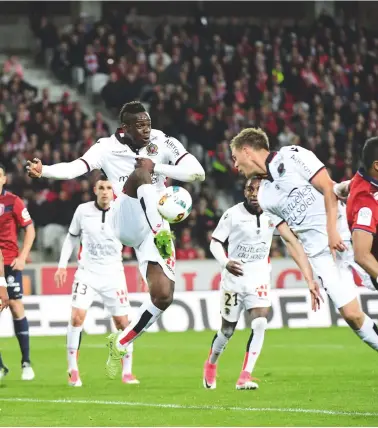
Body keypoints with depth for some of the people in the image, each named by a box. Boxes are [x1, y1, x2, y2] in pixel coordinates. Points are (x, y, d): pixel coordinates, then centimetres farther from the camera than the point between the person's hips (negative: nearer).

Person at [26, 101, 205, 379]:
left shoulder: (163, 143, 3)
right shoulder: (109, 148, 0)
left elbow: (198, 173, -7)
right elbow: (76, 168, -16)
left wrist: (157, 167, -17)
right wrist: (44, 170, -35)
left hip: (155, 228, 3)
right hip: (127, 223, -3)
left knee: (163, 297, -6)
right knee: (141, 174, -32)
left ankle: (120, 344, 14)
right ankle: (162, 239, -48)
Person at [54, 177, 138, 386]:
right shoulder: (83, 210, -3)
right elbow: (72, 237, 11)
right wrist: (62, 265, 5)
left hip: (113, 275, 0)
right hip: (87, 273, 0)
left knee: (123, 323, 0)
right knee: (77, 317, -15)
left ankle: (127, 372, 14)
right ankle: (73, 371, -6)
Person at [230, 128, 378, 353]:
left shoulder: (291, 156, 0)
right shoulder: (265, 197, 16)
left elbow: (329, 189, -7)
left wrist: (332, 232, -15)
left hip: (344, 232, -4)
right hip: (321, 253, 4)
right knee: (352, 314, -9)